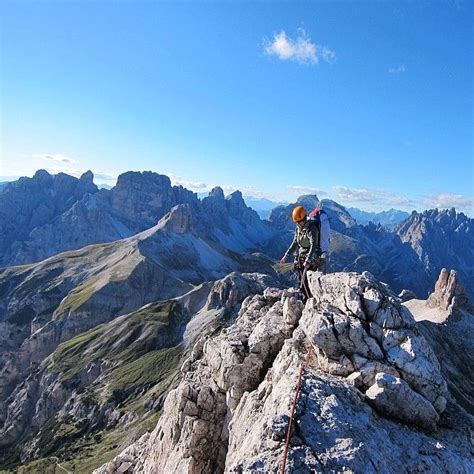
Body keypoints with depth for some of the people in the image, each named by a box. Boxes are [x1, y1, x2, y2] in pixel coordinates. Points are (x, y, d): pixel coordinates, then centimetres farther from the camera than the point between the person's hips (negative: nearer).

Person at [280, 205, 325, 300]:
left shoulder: (312, 228, -20)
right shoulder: (298, 228, 5)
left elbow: (313, 246, -29)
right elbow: (295, 243, 13)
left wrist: (308, 260, -38)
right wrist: (286, 256, 8)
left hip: (312, 258, -8)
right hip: (301, 258, 8)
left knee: (305, 281, -11)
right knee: (301, 281, 9)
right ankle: (305, 299, 22)